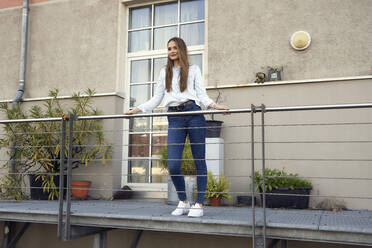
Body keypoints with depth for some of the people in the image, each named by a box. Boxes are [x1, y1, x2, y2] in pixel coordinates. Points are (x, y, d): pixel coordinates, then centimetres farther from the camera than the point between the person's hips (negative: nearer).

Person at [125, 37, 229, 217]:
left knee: (199, 161, -1)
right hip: (174, 119, 2)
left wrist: (213, 105, -9)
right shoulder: (164, 72, 24)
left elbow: (202, 95, 9)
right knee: (173, 165, -9)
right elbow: (156, 99, 22)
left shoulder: (193, 70, 16)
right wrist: (138, 109, 12)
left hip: (193, 113, -2)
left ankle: (199, 205, 7)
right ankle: (183, 202, 10)